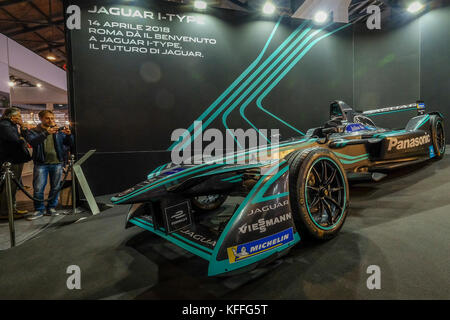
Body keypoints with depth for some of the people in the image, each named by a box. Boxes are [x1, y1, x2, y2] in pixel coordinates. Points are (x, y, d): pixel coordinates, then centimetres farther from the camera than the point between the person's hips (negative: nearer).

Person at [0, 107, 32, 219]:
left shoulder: (13, 126, 18)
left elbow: (25, 137, 17)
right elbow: (15, 141, -23)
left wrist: (23, 128, 3)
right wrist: (22, 140, -3)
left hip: (16, 160, 10)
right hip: (9, 161, -10)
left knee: (13, 186, 16)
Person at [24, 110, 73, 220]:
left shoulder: (59, 131, 9)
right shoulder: (33, 132, 5)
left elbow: (69, 144, 3)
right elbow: (32, 142, -17)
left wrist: (68, 135, -19)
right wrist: (46, 133, -32)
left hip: (57, 163, 2)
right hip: (41, 163, -1)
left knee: (56, 187, 6)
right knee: (38, 188, -2)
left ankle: (51, 208, 20)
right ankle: (39, 210, 13)